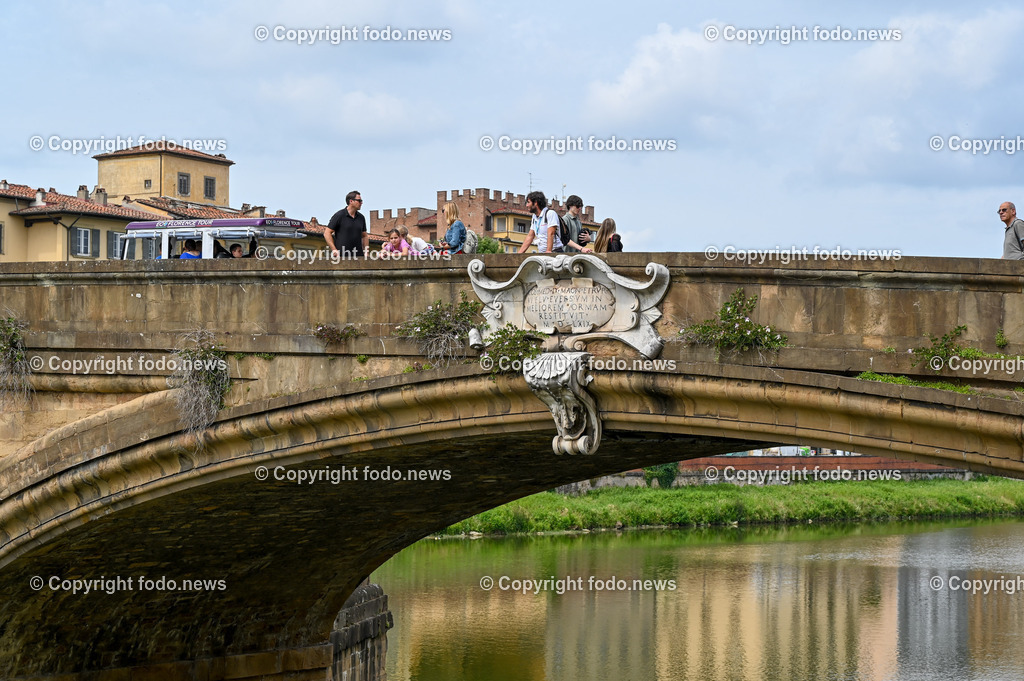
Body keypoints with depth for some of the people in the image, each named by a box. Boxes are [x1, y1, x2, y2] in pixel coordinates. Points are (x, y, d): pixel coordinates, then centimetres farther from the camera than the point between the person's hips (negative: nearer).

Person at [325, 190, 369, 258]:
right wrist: (334, 250, -12)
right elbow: (327, 233, -3)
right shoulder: (339, 215, -2)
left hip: (358, 256, 5)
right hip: (341, 255, -5)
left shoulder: (361, 218, 14)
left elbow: (364, 236, 24)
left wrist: (366, 252, 9)